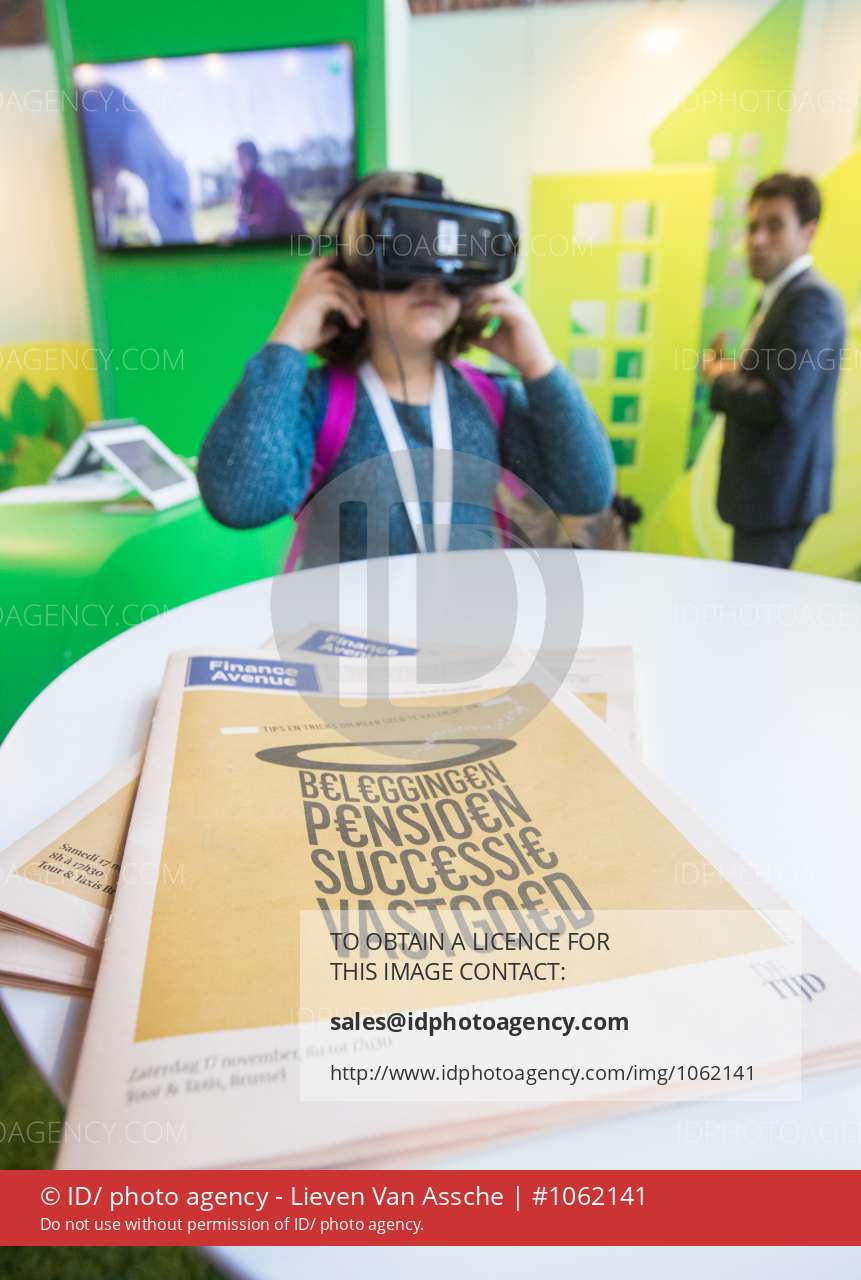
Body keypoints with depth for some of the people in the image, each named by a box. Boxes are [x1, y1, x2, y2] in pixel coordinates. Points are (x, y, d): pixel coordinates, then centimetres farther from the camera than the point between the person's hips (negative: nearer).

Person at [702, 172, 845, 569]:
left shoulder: (812, 299, -17)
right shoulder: (776, 297, 13)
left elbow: (781, 404, -25)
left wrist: (717, 377, -10)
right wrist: (731, 372, 1)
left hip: (777, 491, -10)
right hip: (764, 487, 10)